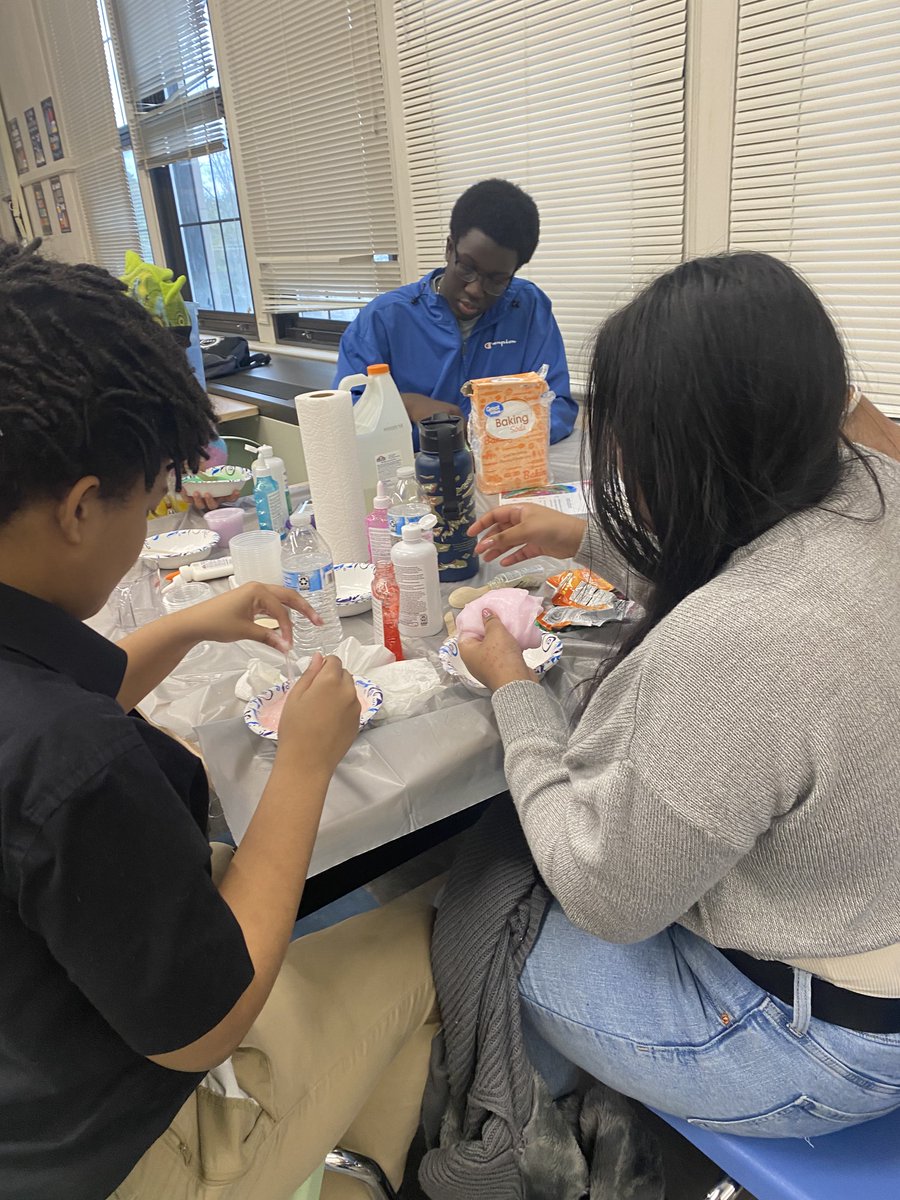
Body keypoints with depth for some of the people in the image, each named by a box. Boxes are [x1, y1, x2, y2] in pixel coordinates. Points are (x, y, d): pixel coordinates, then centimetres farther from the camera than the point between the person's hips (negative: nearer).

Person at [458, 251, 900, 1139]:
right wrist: (585, 540, 8)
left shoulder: (732, 646, -40)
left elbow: (602, 895, -24)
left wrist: (513, 690, -14)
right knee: (510, 862, 22)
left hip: (815, 1032, -7)